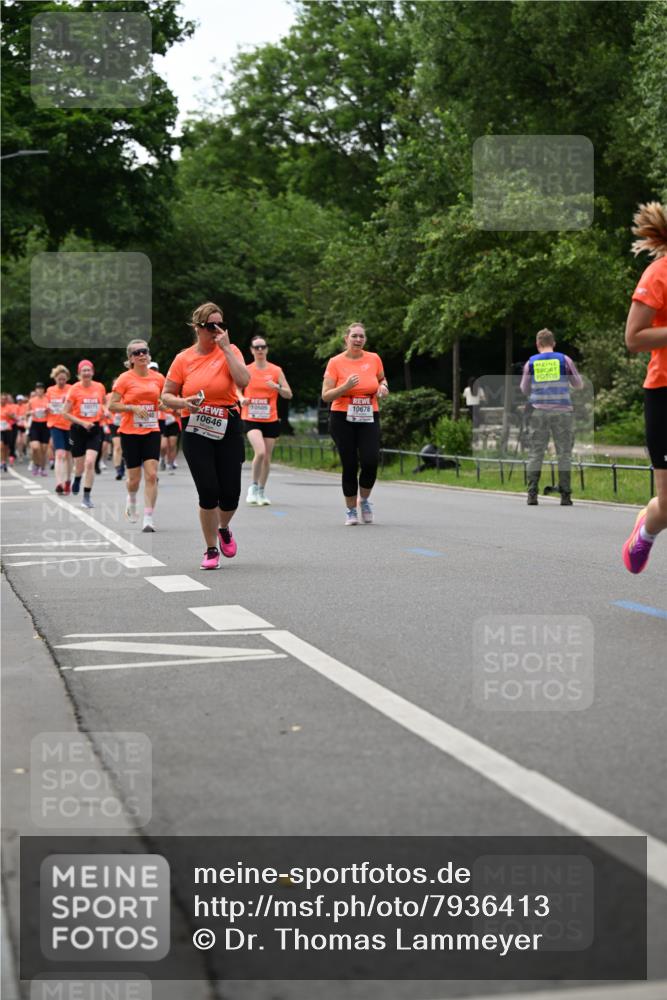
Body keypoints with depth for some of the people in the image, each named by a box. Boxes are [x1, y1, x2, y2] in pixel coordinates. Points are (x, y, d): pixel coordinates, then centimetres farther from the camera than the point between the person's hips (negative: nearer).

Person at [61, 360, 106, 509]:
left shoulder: (100, 387, 1)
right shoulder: (74, 389, -7)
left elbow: (105, 403, 23)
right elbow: (65, 413, -6)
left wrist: (105, 411, 1)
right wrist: (82, 422, -15)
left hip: (94, 428, 1)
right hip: (78, 429, -1)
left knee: (90, 462, -15)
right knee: (80, 465, 6)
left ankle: (87, 497, -7)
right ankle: (77, 480, 44)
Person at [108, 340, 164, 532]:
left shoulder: (158, 378, 4)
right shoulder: (125, 379, -5)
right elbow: (111, 406, -7)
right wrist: (133, 408, -19)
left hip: (152, 432, 2)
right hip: (130, 432, -2)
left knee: (151, 475, -11)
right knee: (134, 478, 5)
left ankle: (148, 519, -7)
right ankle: (131, 501, 40)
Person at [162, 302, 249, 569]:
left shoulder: (230, 351, 0)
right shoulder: (183, 359, 1)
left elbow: (243, 381, -19)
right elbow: (166, 396, 6)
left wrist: (225, 348, -17)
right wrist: (183, 402, -15)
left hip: (228, 429, 0)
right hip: (196, 432, 0)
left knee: (230, 492, 0)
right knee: (209, 492, -7)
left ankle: (223, 528, 35)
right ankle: (211, 550, 10)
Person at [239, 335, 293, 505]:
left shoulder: (276, 370, 3)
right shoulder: (246, 370, 2)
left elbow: (289, 394, 4)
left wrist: (277, 387, -16)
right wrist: (242, 399, -13)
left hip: (270, 420, 2)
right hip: (251, 419, -2)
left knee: (267, 457, 6)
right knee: (260, 452, -22)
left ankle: (261, 491, 22)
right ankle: (253, 486, -3)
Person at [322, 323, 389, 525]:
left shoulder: (373, 359, 5)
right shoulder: (336, 362, -3)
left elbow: (382, 379, 24)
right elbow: (325, 396, -5)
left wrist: (383, 387, 0)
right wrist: (345, 387, -21)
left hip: (369, 419, 2)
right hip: (343, 420, -2)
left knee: (371, 461, -14)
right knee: (350, 465, -2)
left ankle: (364, 499, 13)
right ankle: (351, 510, 15)